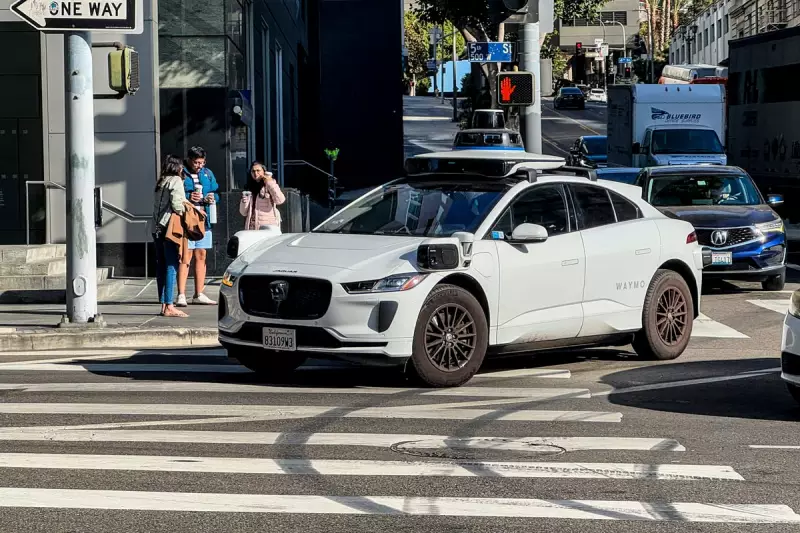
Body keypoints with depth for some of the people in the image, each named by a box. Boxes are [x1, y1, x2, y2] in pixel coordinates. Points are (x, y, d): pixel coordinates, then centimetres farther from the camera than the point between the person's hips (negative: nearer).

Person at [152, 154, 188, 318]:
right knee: (171, 266, -9)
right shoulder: (176, 180, -3)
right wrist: (183, 214, 1)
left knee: (161, 266, 9)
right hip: (170, 227, -8)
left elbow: (158, 205, 13)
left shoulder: (161, 182, 18)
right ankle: (169, 307, -14)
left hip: (157, 228, 8)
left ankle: (163, 304, 10)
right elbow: (176, 204, -15)